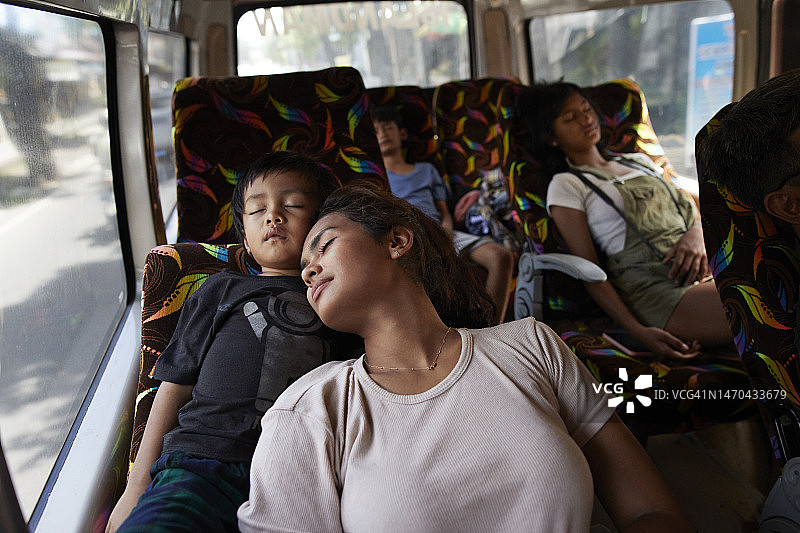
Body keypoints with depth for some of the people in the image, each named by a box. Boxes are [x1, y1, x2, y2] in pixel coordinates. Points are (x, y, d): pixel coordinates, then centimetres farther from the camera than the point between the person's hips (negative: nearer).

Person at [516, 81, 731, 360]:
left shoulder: (638, 160, 27)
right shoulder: (565, 186, 6)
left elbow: (692, 212, 23)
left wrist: (694, 236, -4)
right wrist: (637, 331, -15)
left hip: (704, 269, 7)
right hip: (655, 287, -7)